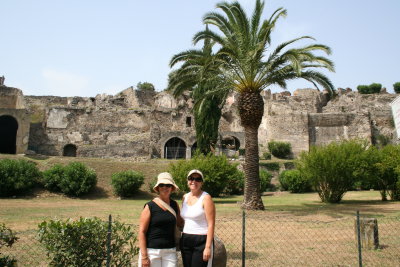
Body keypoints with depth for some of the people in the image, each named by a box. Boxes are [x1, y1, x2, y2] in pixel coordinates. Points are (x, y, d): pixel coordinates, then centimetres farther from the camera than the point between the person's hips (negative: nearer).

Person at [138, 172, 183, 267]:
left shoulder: (175, 205, 8)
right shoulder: (150, 207, -6)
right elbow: (142, 232, -8)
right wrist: (144, 256, -13)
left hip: (170, 251, 4)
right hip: (152, 251, -4)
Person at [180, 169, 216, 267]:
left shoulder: (206, 198, -9)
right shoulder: (185, 197, 11)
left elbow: (211, 224, -14)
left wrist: (208, 247, -19)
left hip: (201, 241, -6)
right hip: (185, 241, 7)